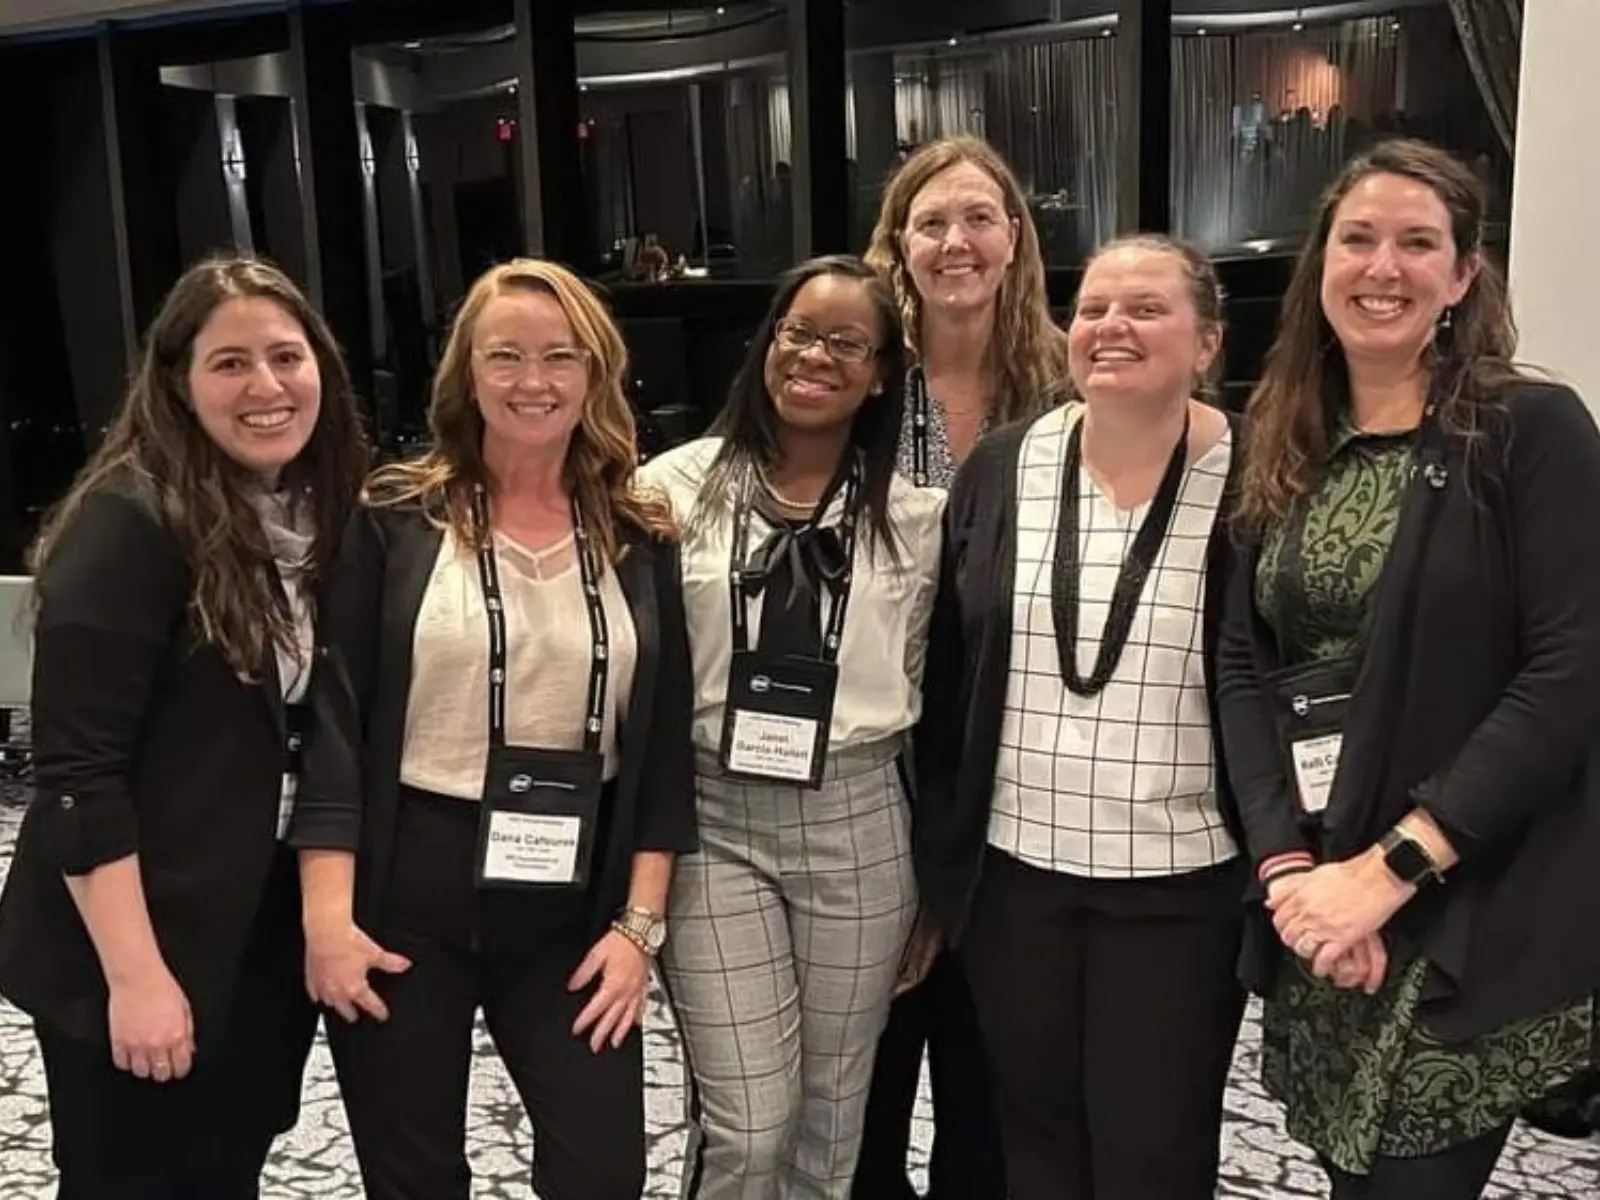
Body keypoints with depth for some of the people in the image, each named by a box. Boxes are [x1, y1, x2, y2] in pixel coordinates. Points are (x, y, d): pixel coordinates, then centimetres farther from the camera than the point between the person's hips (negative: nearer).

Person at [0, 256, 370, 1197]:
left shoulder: (313, 516, 5)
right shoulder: (131, 521, -17)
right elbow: (77, 775, -20)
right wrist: (135, 975, -21)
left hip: (263, 945, 7)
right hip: (136, 957, -7)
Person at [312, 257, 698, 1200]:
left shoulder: (642, 541, 3)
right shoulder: (396, 519, -4)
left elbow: (665, 739, 3)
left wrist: (640, 922, -3)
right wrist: (329, 914, -10)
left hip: (572, 903, 2)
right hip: (405, 893, -1)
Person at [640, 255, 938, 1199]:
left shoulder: (916, 517, 3)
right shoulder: (680, 488, -2)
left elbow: (925, 693, 9)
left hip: (858, 824, 2)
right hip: (711, 819, -2)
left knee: (833, 1114, 15)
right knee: (747, 1124, -1)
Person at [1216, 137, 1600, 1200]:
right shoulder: (1286, 454, 9)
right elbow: (1245, 667, 3)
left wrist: (1391, 868, -18)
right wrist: (1286, 863, -11)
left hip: (1471, 922, -5)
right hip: (1318, 912, 5)